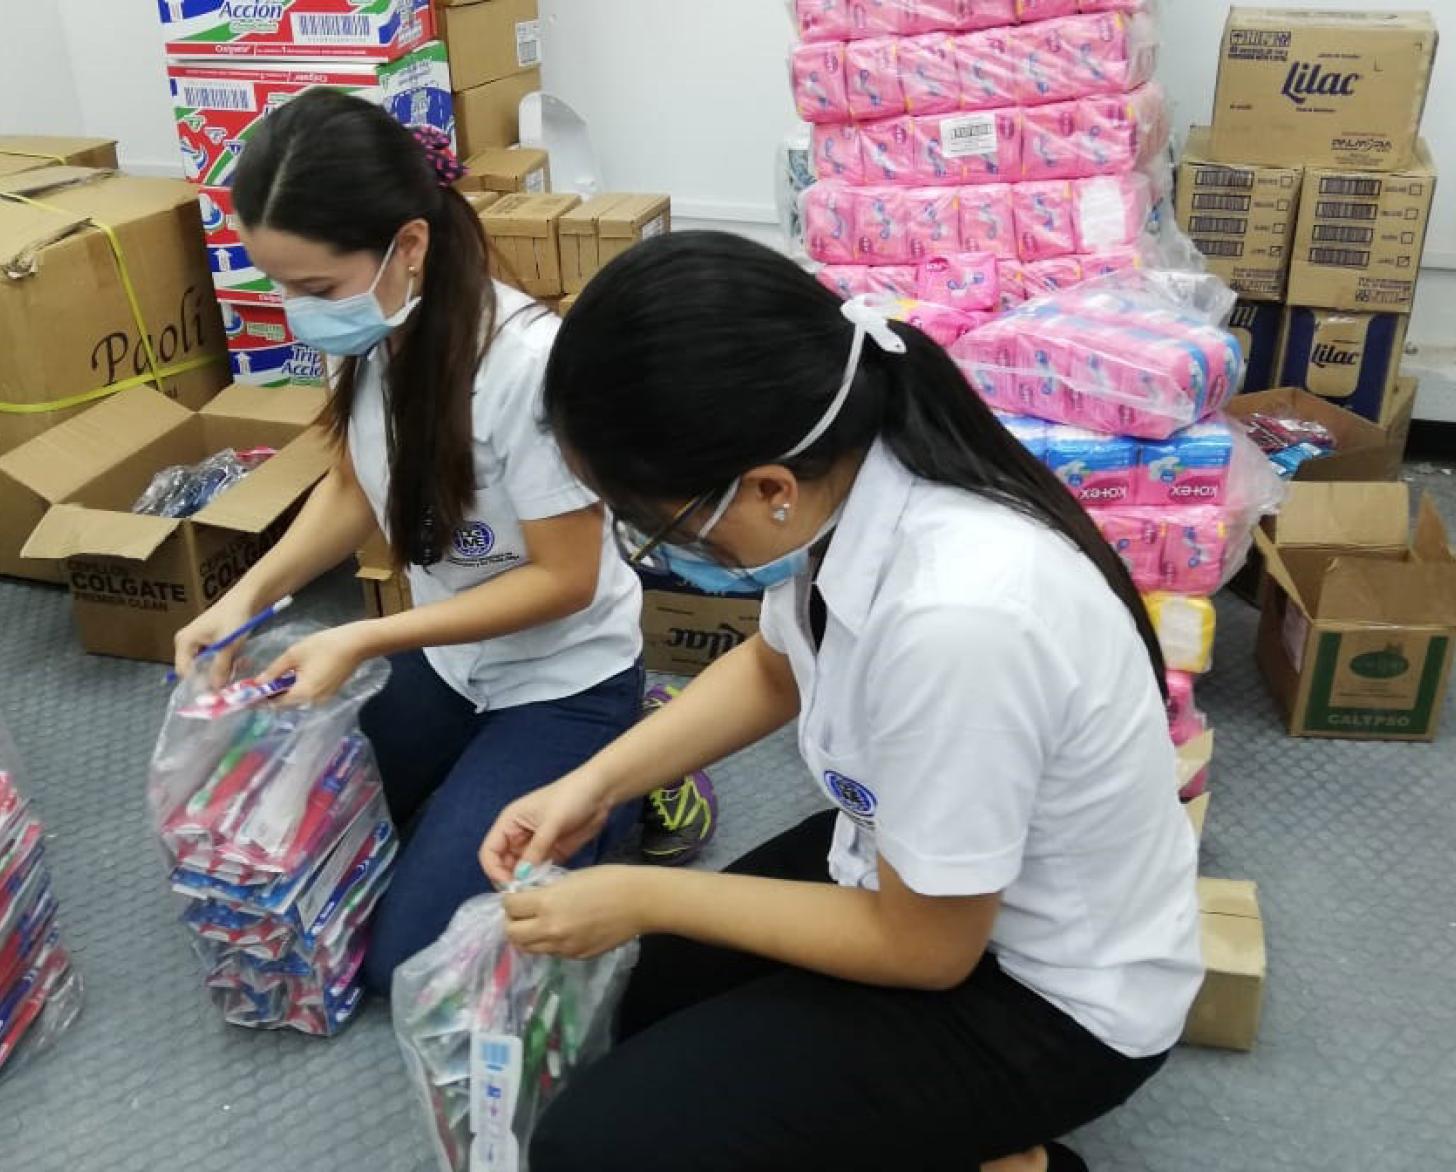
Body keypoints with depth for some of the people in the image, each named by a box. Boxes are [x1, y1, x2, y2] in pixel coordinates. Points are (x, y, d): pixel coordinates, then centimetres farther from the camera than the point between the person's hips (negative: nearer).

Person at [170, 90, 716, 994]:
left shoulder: (528, 362, -32)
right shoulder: (369, 333, -10)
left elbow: (564, 578, -23)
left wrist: (365, 641, -25)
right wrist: (251, 594, -10)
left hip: (564, 684, -7)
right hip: (447, 661, 7)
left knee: (404, 956, -4)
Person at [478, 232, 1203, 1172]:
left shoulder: (959, 619, -39)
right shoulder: (848, 470, -16)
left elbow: (923, 949, -22)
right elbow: (774, 670, 8)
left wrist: (646, 898, -15)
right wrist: (594, 784, -2)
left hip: (1046, 990, -7)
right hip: (922, 870, 8)